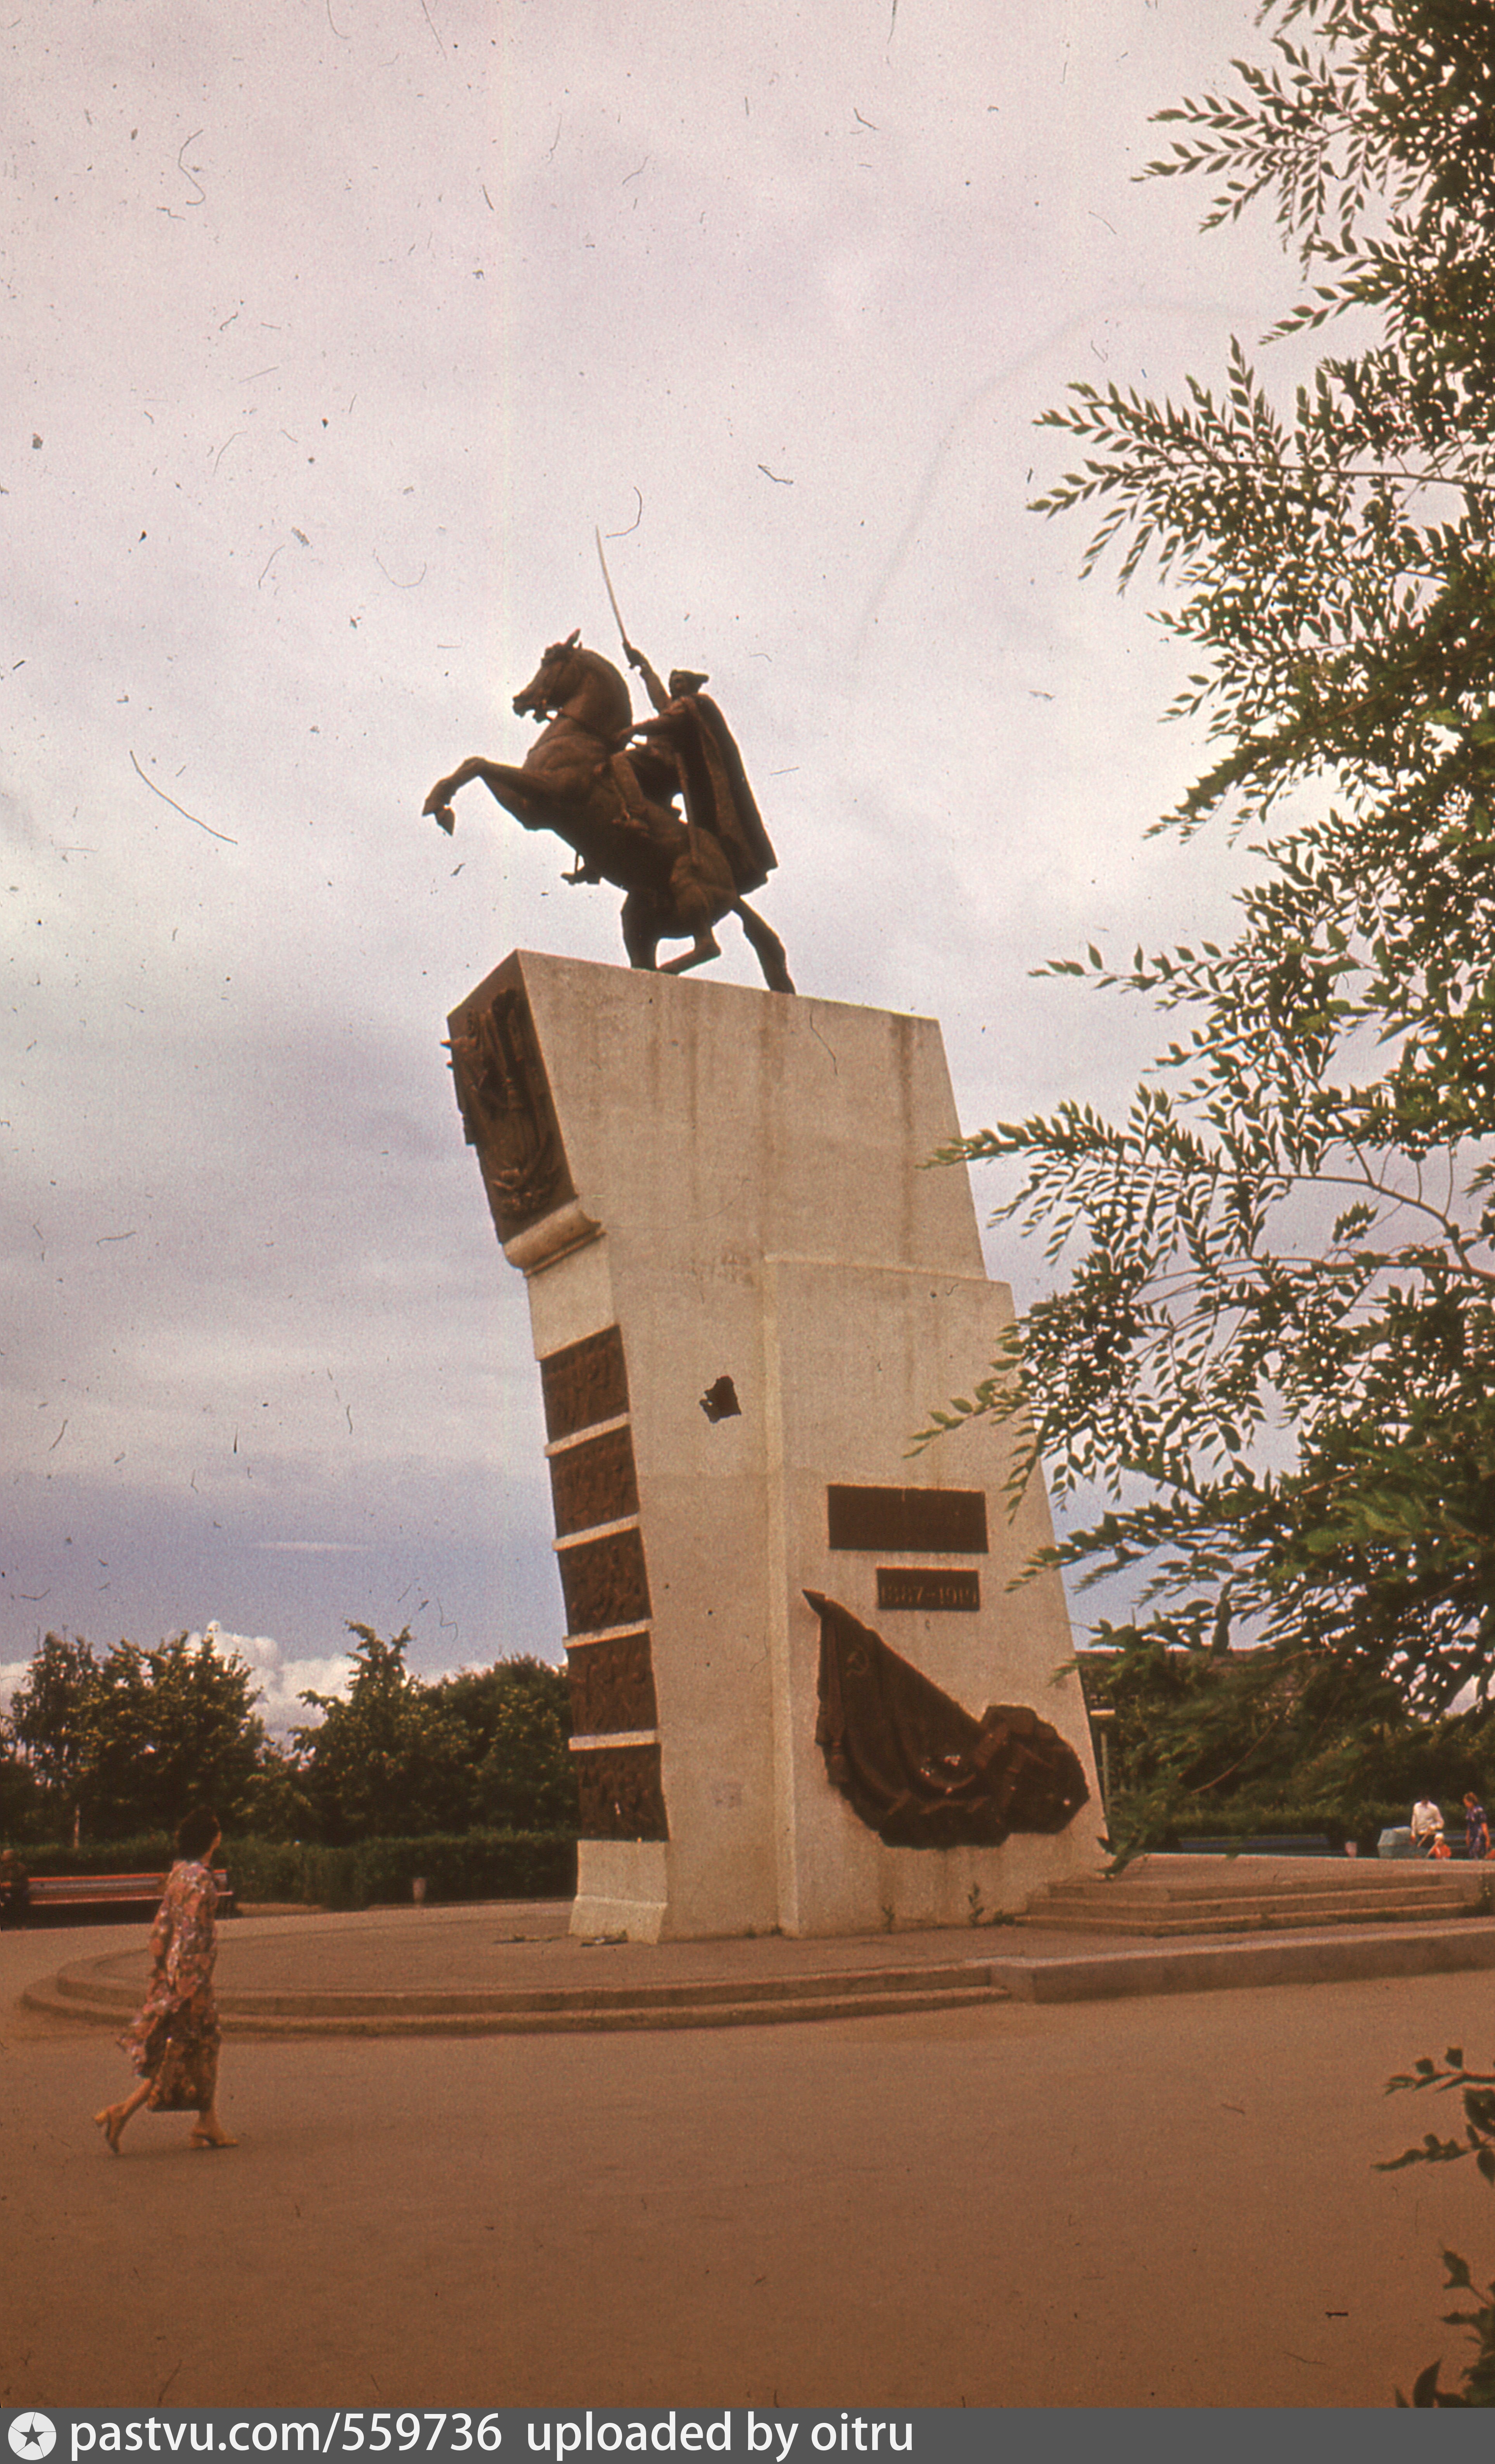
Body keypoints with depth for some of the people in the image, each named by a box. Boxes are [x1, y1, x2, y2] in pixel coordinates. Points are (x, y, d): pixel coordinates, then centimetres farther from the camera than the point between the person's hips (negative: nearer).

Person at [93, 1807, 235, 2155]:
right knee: (178, 2054, 0)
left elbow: (162, 1927, 12)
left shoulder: (179, 1872, 8)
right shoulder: (200, 1879, -19)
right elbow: (193, 1935, -22)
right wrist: (195, 1988, -19)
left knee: (205, 2047, 14)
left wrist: (159, 1971, 18)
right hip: (191, 1970, -9)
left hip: (173, 1968, 9)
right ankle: (121, 2114, 0)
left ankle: (209, 2127, 17)